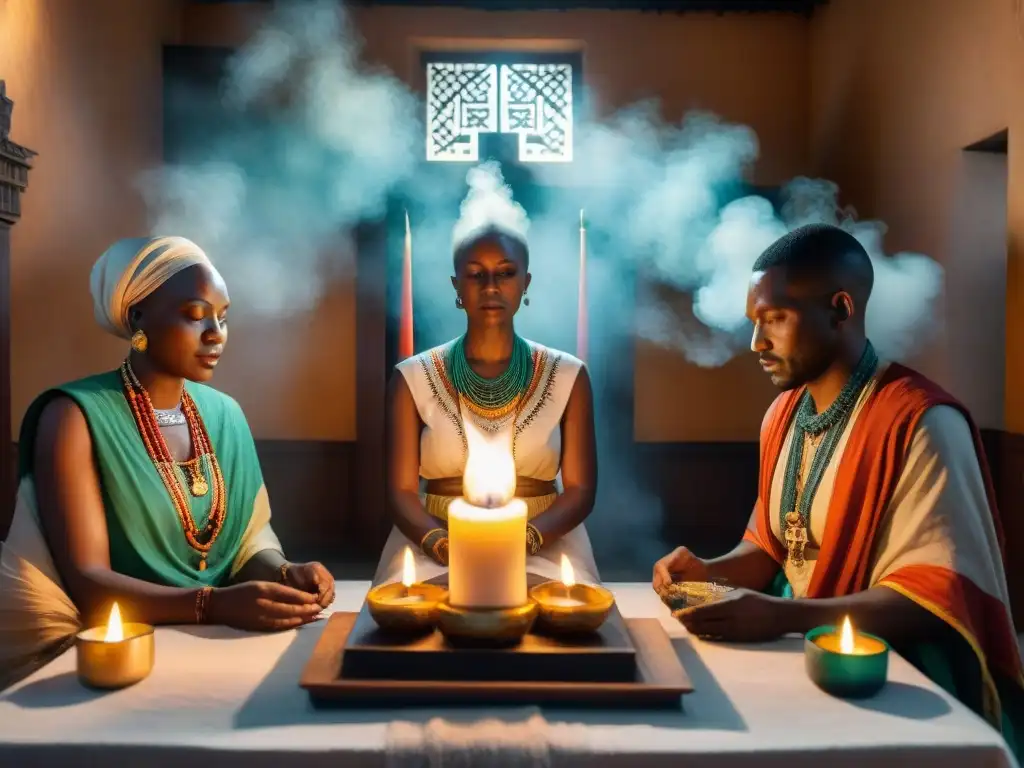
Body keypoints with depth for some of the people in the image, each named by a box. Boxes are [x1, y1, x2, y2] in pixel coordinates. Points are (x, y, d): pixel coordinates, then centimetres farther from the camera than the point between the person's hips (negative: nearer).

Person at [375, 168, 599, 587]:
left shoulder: (567, 376, 3)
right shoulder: (413, 378, 3)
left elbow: (580, 489, 1)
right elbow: (402, 491, 1)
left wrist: (524, 538, -16)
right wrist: (442, 543, -17)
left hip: (541, 547, 0)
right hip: (437, 550, 0)